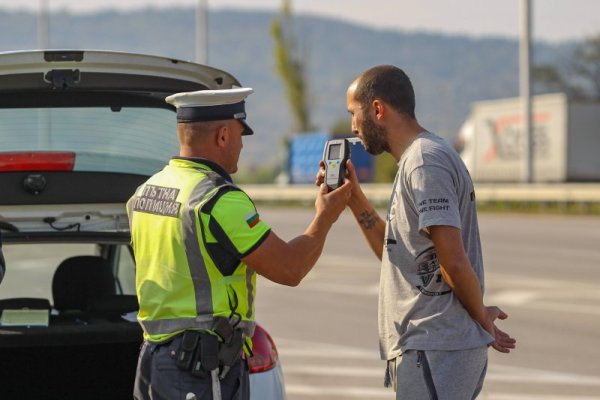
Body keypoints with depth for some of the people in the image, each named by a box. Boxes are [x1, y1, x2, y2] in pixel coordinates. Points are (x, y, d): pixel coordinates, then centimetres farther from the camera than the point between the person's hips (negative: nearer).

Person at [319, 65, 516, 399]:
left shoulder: (424, 163, -15)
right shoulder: (420, 158, 17)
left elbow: (454, 262, -21)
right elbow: (397, 253, 19)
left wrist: (481, 317, -7)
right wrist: (354, 197, 11)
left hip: (433, 349, -10)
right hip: (426, 346, 10)